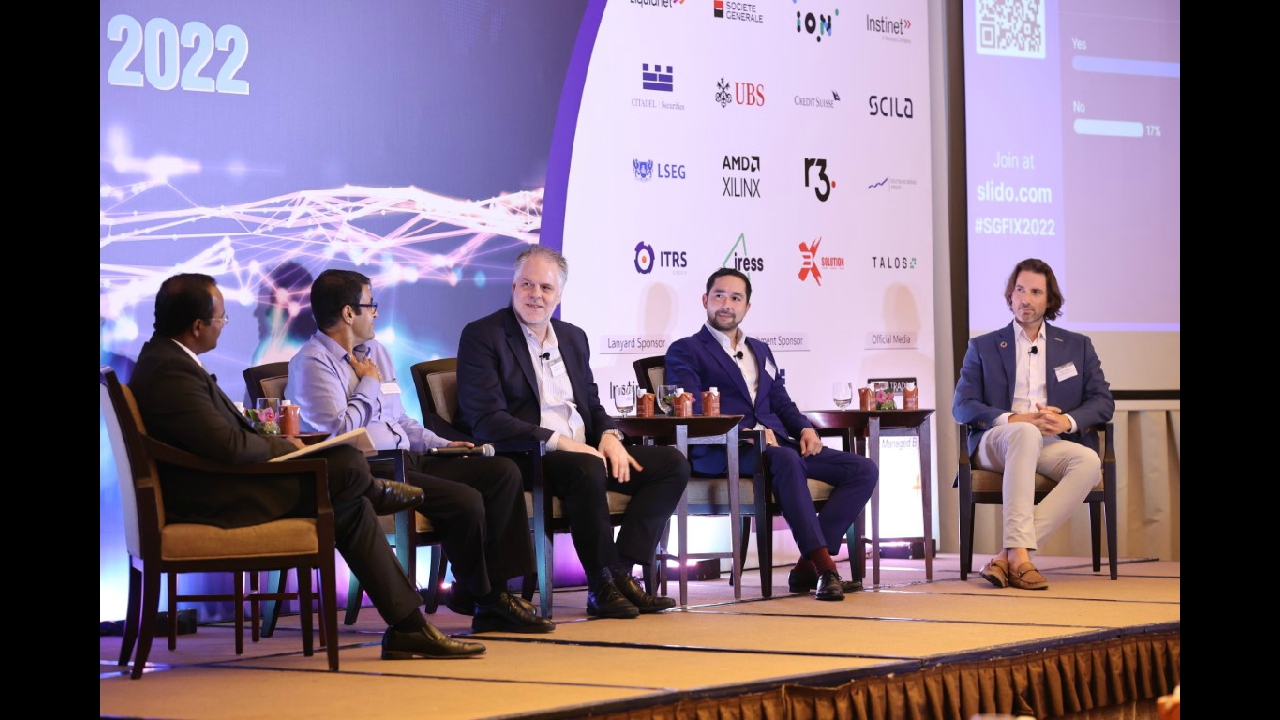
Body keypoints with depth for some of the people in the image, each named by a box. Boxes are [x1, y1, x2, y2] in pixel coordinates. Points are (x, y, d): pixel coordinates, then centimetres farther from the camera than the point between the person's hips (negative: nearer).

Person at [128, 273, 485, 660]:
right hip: (213, 501, -11)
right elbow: (226, 444, -28)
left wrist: (272, 443, 3)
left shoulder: (165, 355, 12)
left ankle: (408, 628, 8)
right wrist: (281, 446, -10)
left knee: (352, 509, 6)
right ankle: (377, 492, 24)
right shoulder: (171, 371, -22)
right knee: (347, 464, -16)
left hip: (218, 485, 11)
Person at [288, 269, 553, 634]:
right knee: (464, 500, -27)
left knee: (503, 472, -8)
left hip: (407, 460, 9)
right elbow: (339, 431, -18)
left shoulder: (376, 351, 22)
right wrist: (369, 384, -4)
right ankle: (476, 595, -2)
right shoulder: (313, 363, -6)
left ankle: (493, 591, -9)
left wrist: (441, 444, 13)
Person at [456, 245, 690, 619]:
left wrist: (609, 436, -2)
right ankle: (602, 588, -23)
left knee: (672, 463, -10)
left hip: (583, 452, 8)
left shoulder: (574, 337, 19)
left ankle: (621, 572, -15)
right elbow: (486, 421, -14)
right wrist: (559, 442, -21)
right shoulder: (481, 336, -4)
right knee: (586, 469, -38)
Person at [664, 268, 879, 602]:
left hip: (774, 444, 7)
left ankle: (808, 566, -20)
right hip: (718, 452, -7)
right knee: (787, 461, -40)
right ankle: (823, 565, -39)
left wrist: (806, 429, 2)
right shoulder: (686, 351, 8)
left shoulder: (761, 351, 29)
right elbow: (692, 412, -7)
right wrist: (748, 433, -20)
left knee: (864, 470, -12)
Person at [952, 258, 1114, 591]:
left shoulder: (1077, 347, 21)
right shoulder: (983, 347, 17)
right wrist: (1016, 420, -13)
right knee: (1025, 433, -39)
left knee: (1089, 462, -34)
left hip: (1053, 444, 2)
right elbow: (962, 406, 5)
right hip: (996, 443, -2)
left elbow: (1103, 401, 11)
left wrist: (1067, 421, -11)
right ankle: (1019, 555, -50)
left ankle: (1008, 555, -41)